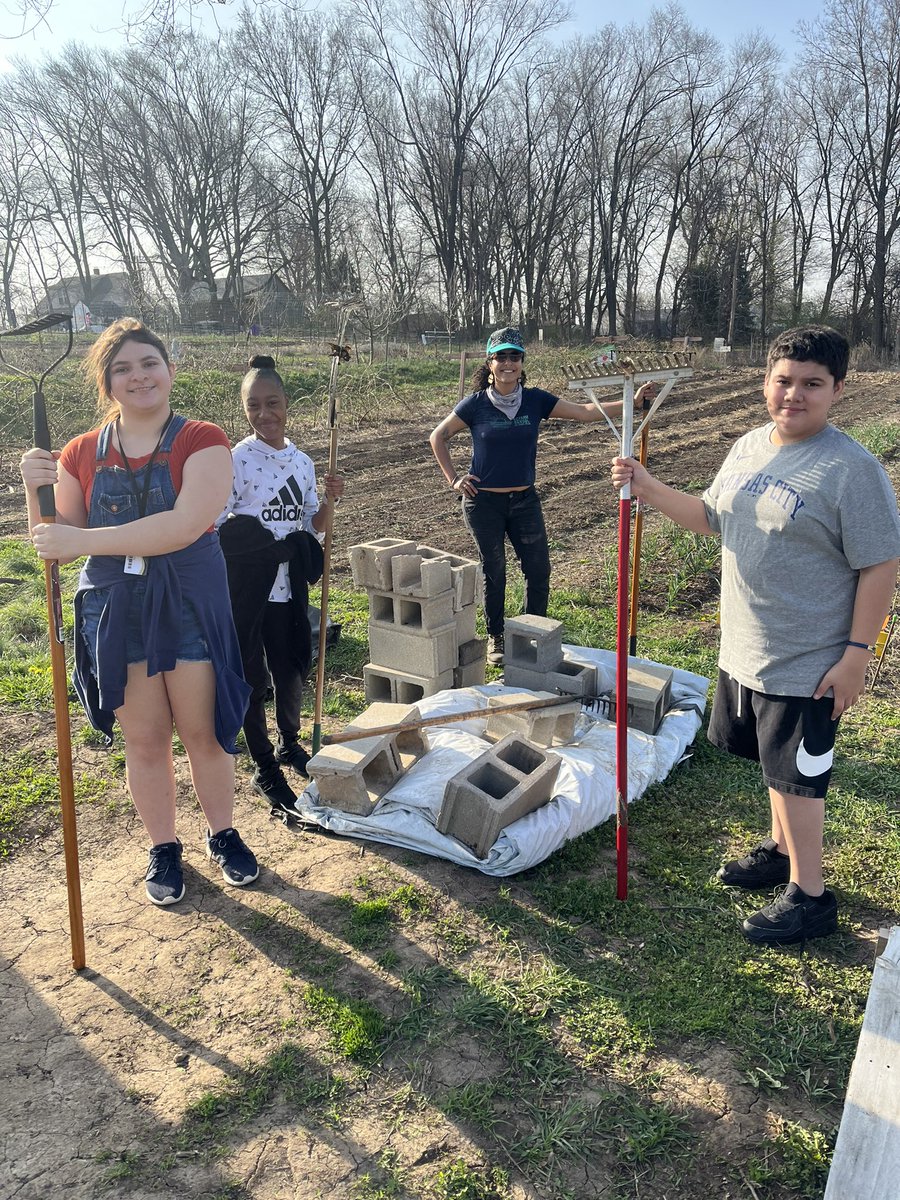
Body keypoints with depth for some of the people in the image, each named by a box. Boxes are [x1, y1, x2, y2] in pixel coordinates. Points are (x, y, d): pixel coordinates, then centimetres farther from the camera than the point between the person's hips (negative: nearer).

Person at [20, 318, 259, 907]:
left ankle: (224, 834, 32)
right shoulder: (82, 454, 3)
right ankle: (164, 849, 31)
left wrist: (82, 540, -25)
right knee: (145, 739, 11)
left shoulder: (202, 442, -9)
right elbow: (57, 545, 4)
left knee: (205, 731, 9)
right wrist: (37, 492, -15)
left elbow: (185, 526, -24)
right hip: (116, 611, 3)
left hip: (191, 605, -2)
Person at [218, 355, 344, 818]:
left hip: (290, 586, 5)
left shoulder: (302, 461, 6)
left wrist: (328, 502, -6)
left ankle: (289, 744, 43)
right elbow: (216, 528, -12)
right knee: (253, 678, 5)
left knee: (292, 669, 19)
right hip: (246, 589, -5)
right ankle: (265, 770, 21)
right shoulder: (235, 460, -11)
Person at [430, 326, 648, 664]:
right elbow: (438, 437, 4)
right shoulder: (475, 405, -7)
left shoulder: (536, 400, -1)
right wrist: (453, 478, -2)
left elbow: (586, 412, -5)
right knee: (493, 573, 7)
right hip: (484, 502, -2)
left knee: (539, 570, 2)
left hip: (525, 500, 3)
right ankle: (495, 638, 25)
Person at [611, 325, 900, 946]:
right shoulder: (749, 447, 5)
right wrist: (648, 487, 2)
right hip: (743, 649, 7)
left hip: (806, 663, -7)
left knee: (796, 773, 4)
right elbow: (711, 516, 15)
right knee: (775, 761, 23)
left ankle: (809, 898, 23)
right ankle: (782, 848, 45)